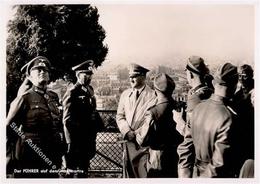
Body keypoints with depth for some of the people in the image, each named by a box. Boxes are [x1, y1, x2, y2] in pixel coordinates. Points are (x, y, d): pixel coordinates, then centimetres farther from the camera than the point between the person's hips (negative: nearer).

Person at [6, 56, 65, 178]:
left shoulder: (54, 97, 8)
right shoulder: (25, 98, -8)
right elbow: (10, 128, -6)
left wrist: (62, 149, 15)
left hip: (53, 156, 5)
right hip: (30, 157, -5)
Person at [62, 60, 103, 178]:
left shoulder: (90, 90, 12)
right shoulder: (72, 93, -13)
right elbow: (67, 120, -17)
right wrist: (71, 144, -19)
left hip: (88, 141, 8)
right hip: (77, 140, -8)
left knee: (84, 169, 18)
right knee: (77, 172, -1)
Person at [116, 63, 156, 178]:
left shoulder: (152, 95, -7)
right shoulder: (125, 94, 10)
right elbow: (120, 116, 10)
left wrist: (137, 133, -12)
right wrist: (127, 132, -6)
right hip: (129, 142, 5)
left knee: (144, 174, -2)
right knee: (130, 173, 12)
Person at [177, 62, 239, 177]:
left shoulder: (198, 108, -7)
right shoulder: (228, 118, -26)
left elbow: (186, 148, -2)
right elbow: (219, 163, -23)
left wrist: (184, 176, 5)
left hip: (196, 173, 5)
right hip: (214, 176, -5)